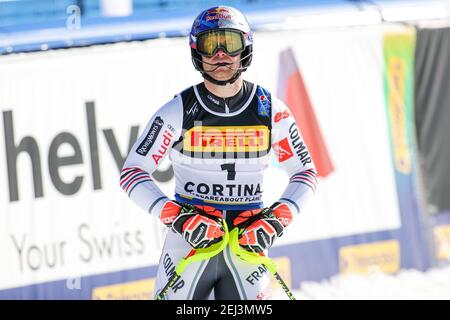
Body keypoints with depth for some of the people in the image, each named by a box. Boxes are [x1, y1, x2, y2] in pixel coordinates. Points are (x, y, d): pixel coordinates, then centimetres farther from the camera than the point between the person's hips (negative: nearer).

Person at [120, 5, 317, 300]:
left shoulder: (271, 111, 0)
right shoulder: (178, 112, -5)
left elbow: (305, 173, 9)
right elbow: (132, 174, -5)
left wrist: (276, 220, -8)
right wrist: (178, 218, -18)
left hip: (249, 241, 1)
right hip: (189, 241, -1)